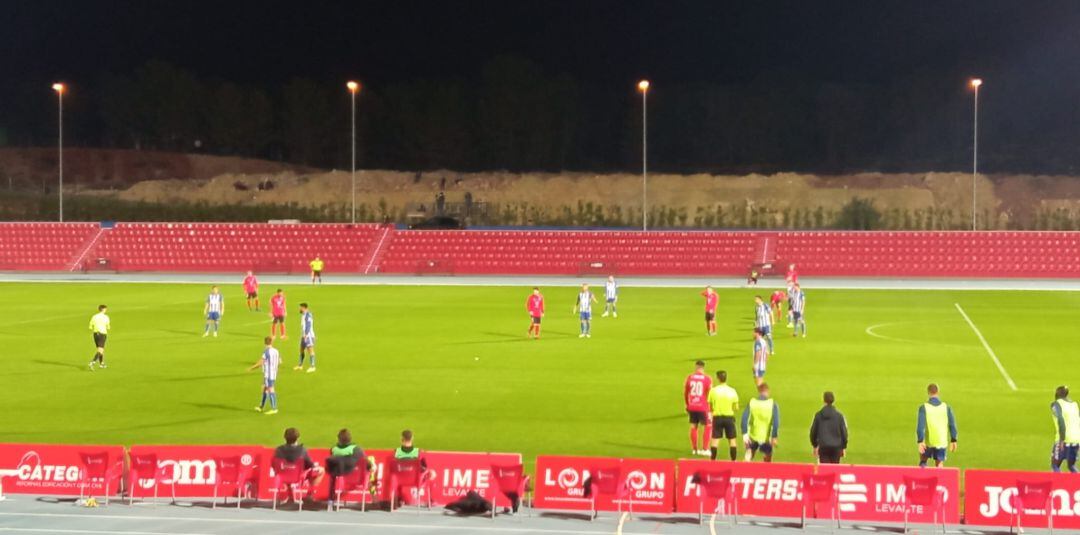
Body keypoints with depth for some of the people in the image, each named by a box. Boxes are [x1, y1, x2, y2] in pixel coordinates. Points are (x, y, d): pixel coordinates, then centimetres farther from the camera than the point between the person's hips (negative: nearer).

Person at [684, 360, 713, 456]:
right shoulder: (707, 379, -7)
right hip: (703, 407, -3)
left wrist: (687, 405, 23)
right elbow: (710, 394, -6)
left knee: (693, 427, 13)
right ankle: (704, 449, 5)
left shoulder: (689, 378, 3)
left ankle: (694, 449, 18)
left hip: (691, 406, 3)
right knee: (707, 427, 8)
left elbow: (685, 393, 10)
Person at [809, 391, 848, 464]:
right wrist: (844, 447, 11)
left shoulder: (818, 415, -2)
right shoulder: (839, 415, -4)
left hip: (823, 447, 0)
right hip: (836, 447, 0)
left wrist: (815, 446, 18)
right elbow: (844, 432, 0)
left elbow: (813, 431, 5)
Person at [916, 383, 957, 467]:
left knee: (923, 461, 21)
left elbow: (920, 425, -16)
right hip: (942, 441, 1)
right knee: (939, 464, 9)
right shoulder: (946, 407, -1)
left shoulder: (923, 407, -9)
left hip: (928, 442, -1)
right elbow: (952, 424, 0)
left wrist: (920, 441, -18)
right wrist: (953, 440, 9)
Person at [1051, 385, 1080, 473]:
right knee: (1072, 466, 21)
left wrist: (1062, 439, -19)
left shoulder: (1056, 404, -2)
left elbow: (1061, 420, -17)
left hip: (1065, 439, -6)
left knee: (1055, 464, 7)